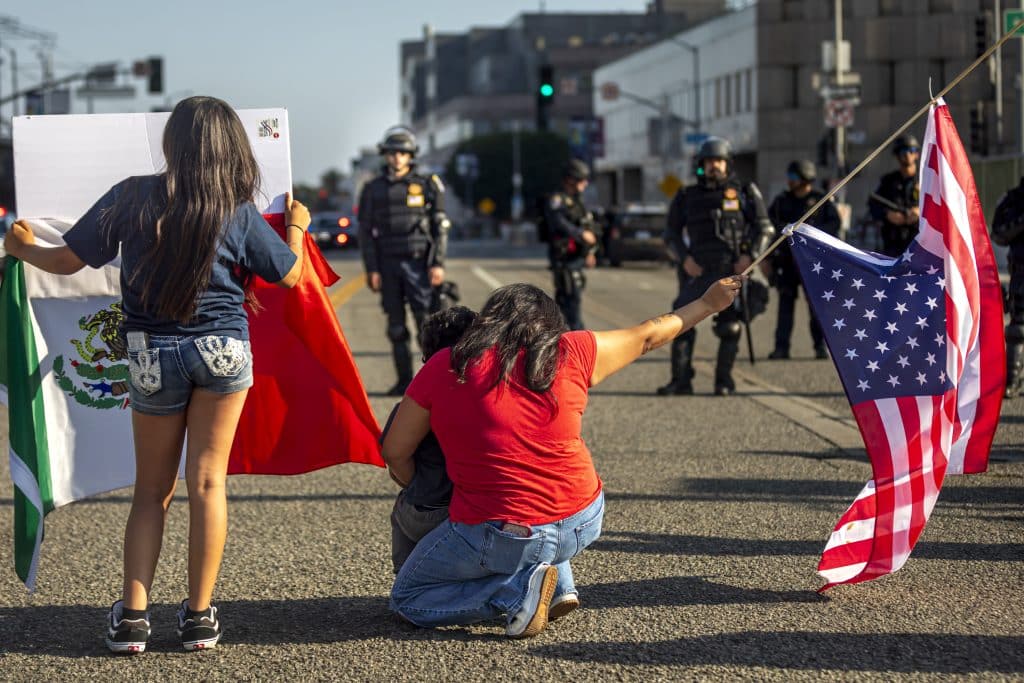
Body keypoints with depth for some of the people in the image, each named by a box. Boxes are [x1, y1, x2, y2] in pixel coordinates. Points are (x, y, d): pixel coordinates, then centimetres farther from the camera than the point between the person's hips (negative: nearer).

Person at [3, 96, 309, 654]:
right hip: (224, 353, 0)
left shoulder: (133, 197, -6)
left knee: (152, 488, 12)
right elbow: (289, 275, 7)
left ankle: (132, 614, 5)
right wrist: (296, 226, 26)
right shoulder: (239, 213, -5)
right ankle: (199, 616, 7)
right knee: (207, 481, 5)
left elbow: (67, 260, -4)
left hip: (153, 355, 1)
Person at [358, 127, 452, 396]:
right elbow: (366, 232, 7)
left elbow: (440, 228, 1)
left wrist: (438, 264, -8)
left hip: (418, 263, -2)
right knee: (396, 326, 4)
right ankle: (404, 381, 9)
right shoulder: (374, 189, 7)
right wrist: (372, 270, 0)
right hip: (388, 265, 3)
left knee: (427, 320, -10)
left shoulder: (427, 185, 2)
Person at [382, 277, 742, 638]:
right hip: (583, 524, 4)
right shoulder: (569, 353, -3)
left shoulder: (445, 367, -6)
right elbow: (645, 337, 13)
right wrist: (708, 303, 29)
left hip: (499, 537, -4)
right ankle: (560, 587, 18)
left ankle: (517, 591, -5)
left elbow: (395, 452, 2)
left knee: (407, 598, 16)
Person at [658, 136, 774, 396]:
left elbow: (764, 228, 6)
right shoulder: (687, 197, 8)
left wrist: (750, 256, -8)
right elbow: (671, 233, 11)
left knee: (730, 326, -1)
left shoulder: (744, 193, 5)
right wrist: (684, 258, -4)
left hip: (733, 270, -1)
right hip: (698, 270, 1)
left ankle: (724, 380, 11)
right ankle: (681, 381, -3)